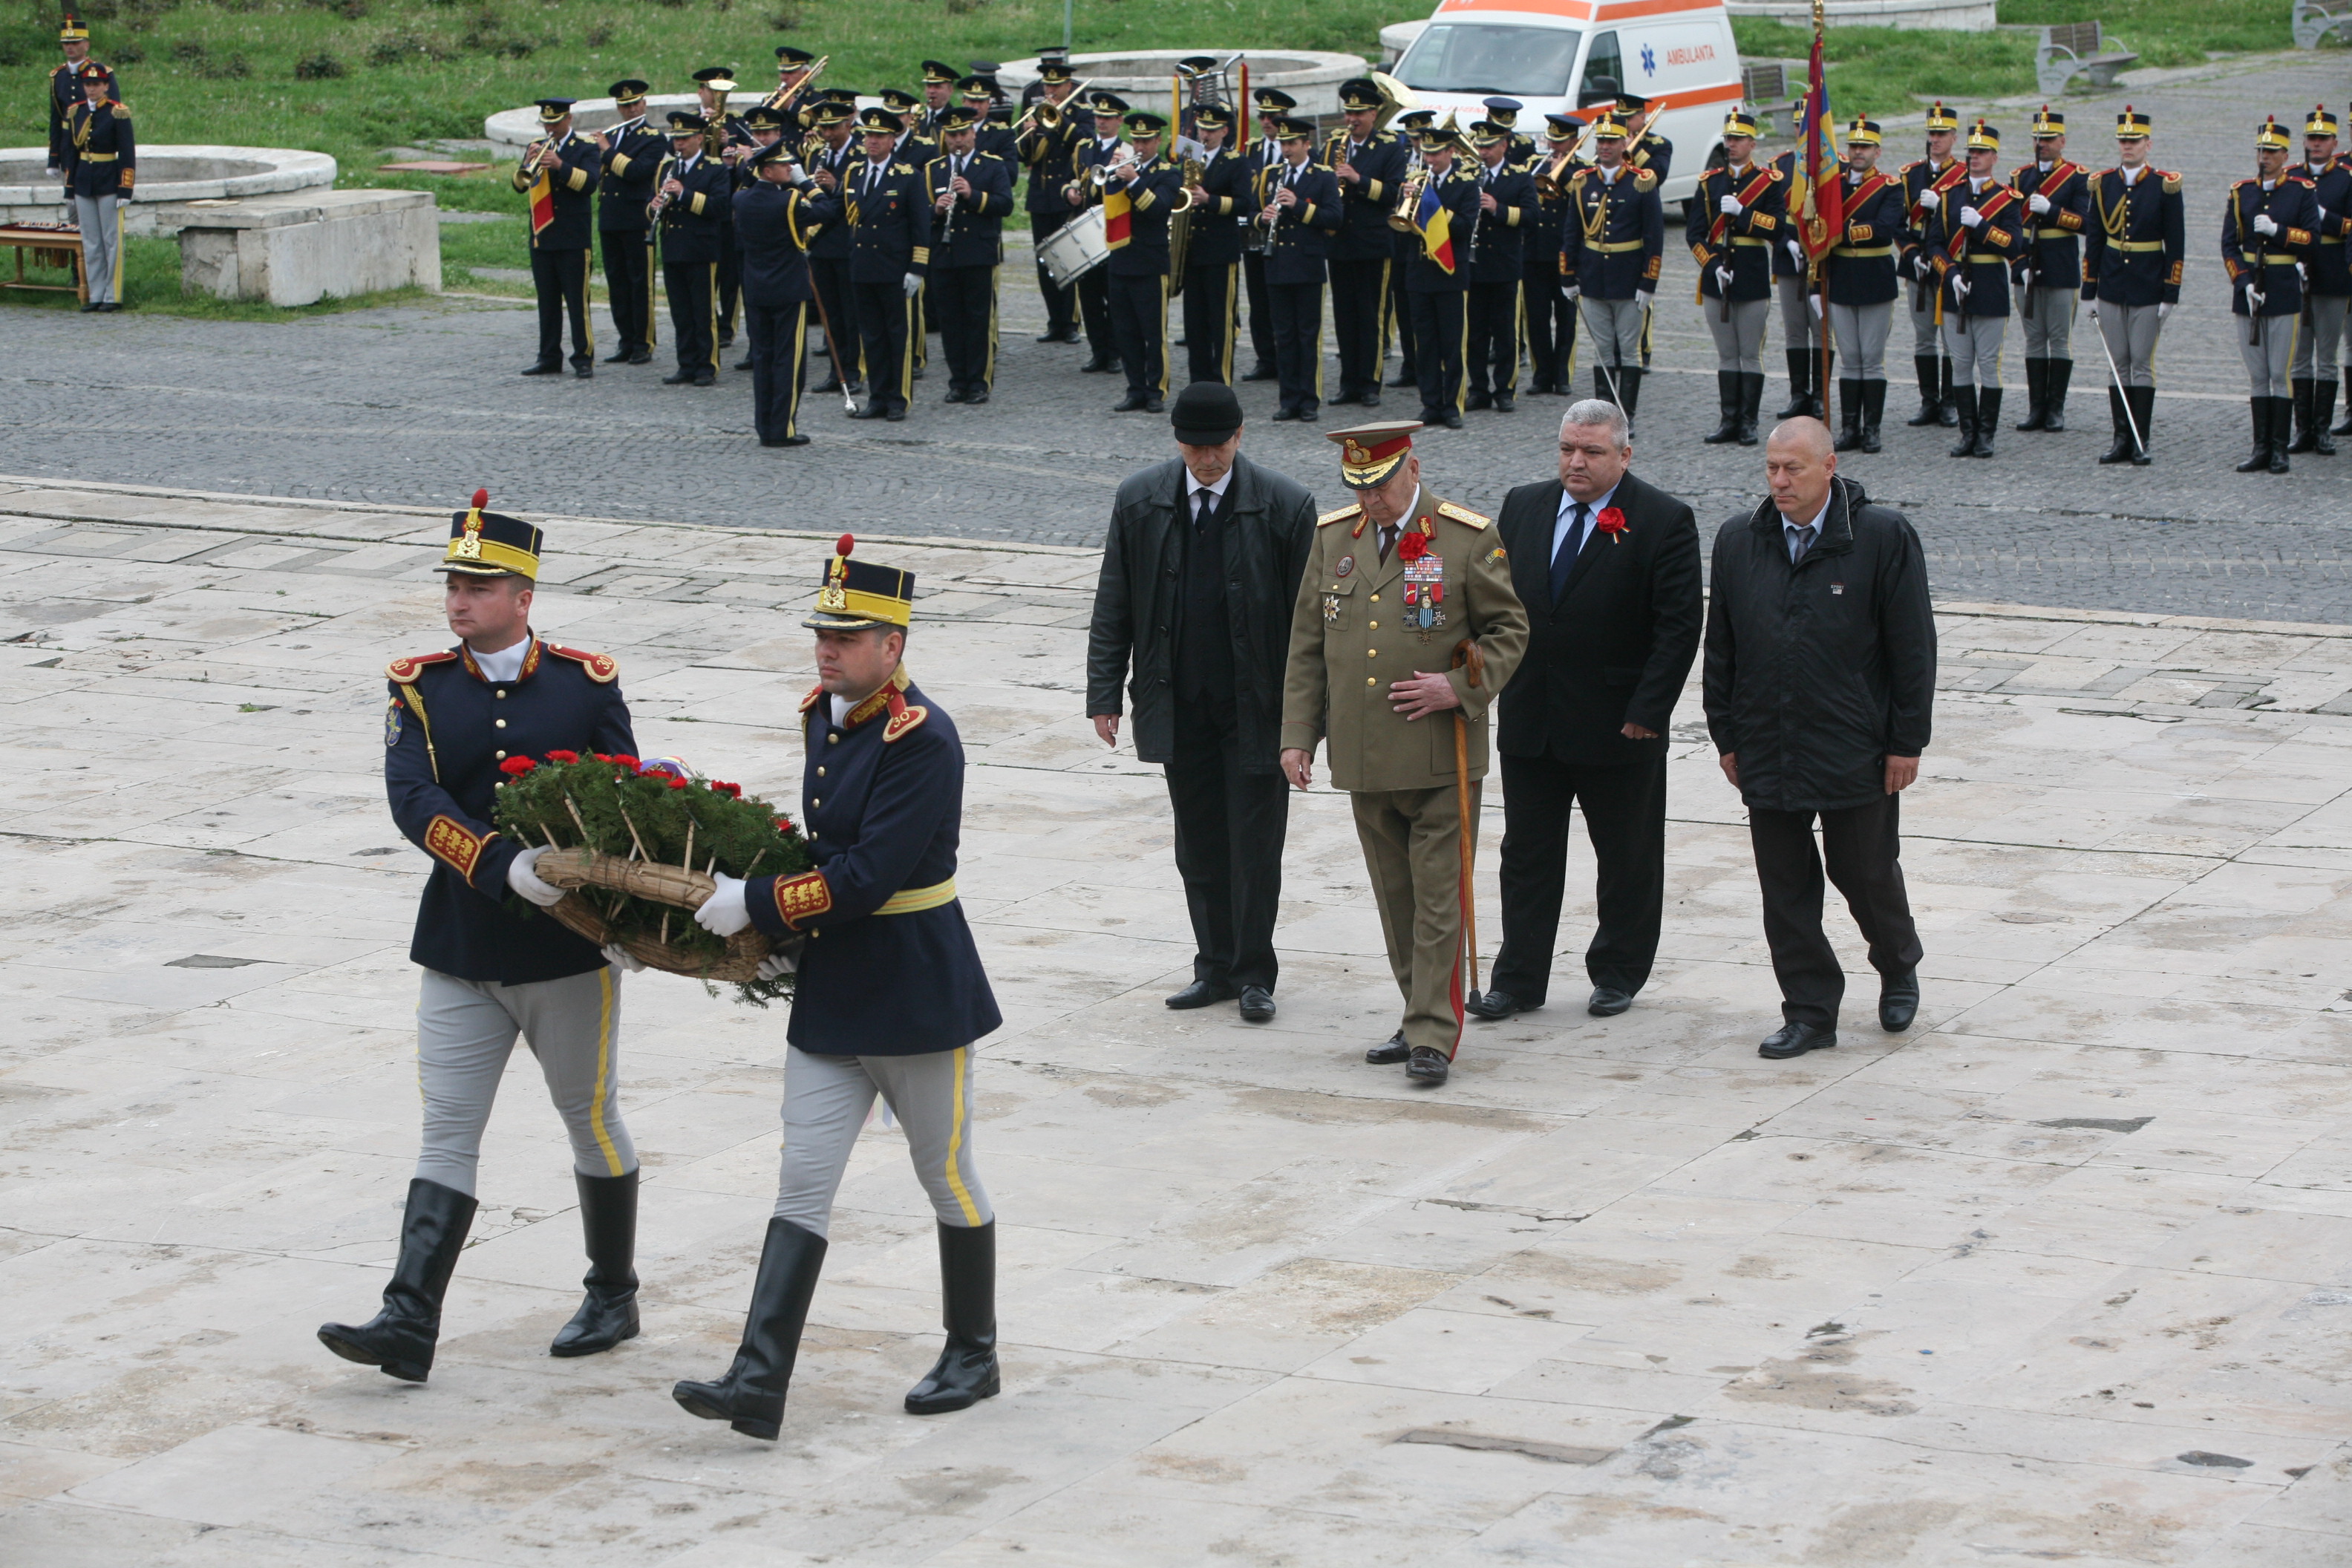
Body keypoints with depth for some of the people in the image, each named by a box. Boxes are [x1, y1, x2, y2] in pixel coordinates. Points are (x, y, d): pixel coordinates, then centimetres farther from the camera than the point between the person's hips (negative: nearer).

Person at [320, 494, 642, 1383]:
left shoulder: (587, 683, -2)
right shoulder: (419, 688, 0)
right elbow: (414, 801, -15)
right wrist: (503, 865, -30)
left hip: (569, 946, -1)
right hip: (459, 946, 1)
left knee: (592, 1120, 11)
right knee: (447, 1134, -1)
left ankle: (613, 1298, 27)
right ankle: (409, 1327, -6)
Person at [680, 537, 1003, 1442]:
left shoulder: (923, 739, -20)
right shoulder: (823, 716, 6)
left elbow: (866, 880, -25)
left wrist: (754, 906, -21)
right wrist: (779, 919, 10)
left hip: (917, 995, -8)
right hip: (829, 996, 8)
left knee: (948, 1178, 10)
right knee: (801, 1188, 0)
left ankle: (973, 1358, 27)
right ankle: (759, 1385, -4)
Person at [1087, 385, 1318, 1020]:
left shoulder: (1284, 505, -8)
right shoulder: (1139, 501, 1)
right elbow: (1114, 605, 7)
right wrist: (1104, 693, 3)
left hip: (1255, 706, -3)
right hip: (1178, 706, 3)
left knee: (1254, 843, 1)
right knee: (1199, 845, 10)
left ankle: (1253, 973, 13)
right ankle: (1216, 967, 21)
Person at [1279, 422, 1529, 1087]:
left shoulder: (1468, 538, -5)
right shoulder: (1332, 536, 8)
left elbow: (1508, 630, 2)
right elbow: (1308, 645, 12)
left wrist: (1460, 688, -14)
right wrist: (1298, 734, 6)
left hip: (1441, 759, -4)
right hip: (1364, 759, 4)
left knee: (1439, 899, -5)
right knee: (1395, 900, 11)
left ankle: (1432, 1039, -2)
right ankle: (1424, 1019, 22)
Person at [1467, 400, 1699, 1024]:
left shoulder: (1663, 521, -8)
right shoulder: (1523, 507, 7)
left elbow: (1680, 624, -10)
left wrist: (1648, 710, -15)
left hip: (1619, 724, -4)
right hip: (1528, 718, 4)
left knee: (1627, 858, 9)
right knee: (1527, 855, 7)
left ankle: (1618, 973, 23)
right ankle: (1518, 980, 13)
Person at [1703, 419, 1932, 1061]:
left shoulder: (1883, 537, -7)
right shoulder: (1738, 539, 5)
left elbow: (1912, 646, -5)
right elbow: (1720, 646, 10)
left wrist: (1906, 742, -7)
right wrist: (1726, 736, 7)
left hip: (1856, 751, -3)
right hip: (1767, 752, 3)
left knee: (1867, 874, 8)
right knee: (1785, 887, 5)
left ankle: (1898, 970, 36)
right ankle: (1809, 1013, 14)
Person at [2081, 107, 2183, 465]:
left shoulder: (2165, 186, -5)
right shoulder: (2104, 184, 5)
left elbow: (2176, 245, -4)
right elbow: (2093, 240, 9)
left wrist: (2170, 295, -8)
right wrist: (2090, 291, 6)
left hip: (2147, 289, -3)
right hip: (2111, 287, 3)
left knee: (2142, 363, -1)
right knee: (2118, 363, 6)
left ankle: (2141, 443, 3)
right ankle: (2122, 439, 10)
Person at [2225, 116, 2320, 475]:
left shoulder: (2302, 192, 1)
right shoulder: (2241, 192, 8)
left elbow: (2311, 239, -5)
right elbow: (2229, 244, 3)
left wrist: (2276, 230, -18)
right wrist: (2245, 283, -9)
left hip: (2285, 293, -3)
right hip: (2248, 292, 3)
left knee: (2280, 375, -3)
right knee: (2257, 376, 6)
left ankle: (2280, 451, 1)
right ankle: (2261, 449, 9)